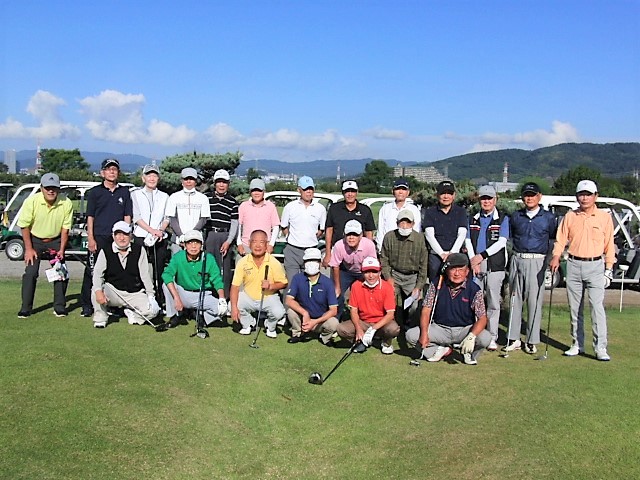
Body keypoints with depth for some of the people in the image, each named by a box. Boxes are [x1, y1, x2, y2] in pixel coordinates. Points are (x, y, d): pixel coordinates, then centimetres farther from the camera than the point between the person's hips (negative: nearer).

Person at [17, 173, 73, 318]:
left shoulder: (66, 203, -17)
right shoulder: (31, 201, -20)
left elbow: (65, 228, -8)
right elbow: (24, 226, -11)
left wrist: (61, 250, -10)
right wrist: (28, 249, -11)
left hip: (56, 241, 1)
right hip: (34, 240, -1)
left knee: (61, 272, -4)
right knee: (30, 273, -9)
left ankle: (59, 307, 9)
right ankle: (25, 308, 1)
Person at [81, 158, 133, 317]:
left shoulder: (124, 192, 13)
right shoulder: (95, 192, 7)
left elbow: (127, 216, 12)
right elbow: (90, 216, 4)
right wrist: (90, 238, -5)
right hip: (98, 238, -2)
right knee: (92, 271, -2)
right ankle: (87, 306, 4)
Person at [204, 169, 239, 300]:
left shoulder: (232, 201, 8)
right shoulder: (206, 198, 9)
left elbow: (234, 223, 6)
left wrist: (229, 241, -4)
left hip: (226, 236, 0)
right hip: (209, 235, 0)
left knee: (225, 268, 1)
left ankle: (225, 296, 8)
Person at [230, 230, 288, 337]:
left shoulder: (274, 263, -13)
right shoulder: (243, 262, -11)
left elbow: (283, 283, -4)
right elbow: (235, 285, -13)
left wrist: (271, 286, -26)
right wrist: (234, 307, -25)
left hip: (269, 297, -2)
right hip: (248, 297, 2)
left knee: (279, 312, -29)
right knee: (232, 305, -23)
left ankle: (270, 326, 11)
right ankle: (248, 323, 11)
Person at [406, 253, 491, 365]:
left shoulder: (474, 290, -11)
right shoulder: (436, 285, -6)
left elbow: (482, 318, -15)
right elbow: (426, 310, -6)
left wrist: (471, 336, -34)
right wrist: (424, 333, -23)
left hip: (465, 330, -1)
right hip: (440, 329, 1)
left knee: (485, 338, -31)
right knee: (411, 335, -19)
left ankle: (469, 353, 5)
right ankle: (442, 350, 4)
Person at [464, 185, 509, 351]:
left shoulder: (502, 218, 6)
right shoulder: (472, 219, 16)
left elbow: (501, 242, -6)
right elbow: (468, 241, 7)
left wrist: (481, 255, -13)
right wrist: (473, 259, -8)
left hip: (495, 265, -3)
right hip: (475, 265, 3)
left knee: (493, 302, -1)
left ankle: (492, 338, 4)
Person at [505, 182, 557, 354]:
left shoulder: (548, 217, 5)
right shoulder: (516, 216, 11)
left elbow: (553, 242, 7)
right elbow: (509, 238, 17)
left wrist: (549, 263, 0)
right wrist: (515, 255, 7)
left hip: (537, 262, -3)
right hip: (517, 261, 3)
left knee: (534, 302, -3)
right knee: (515, 300, 5)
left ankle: (532, 341, 6)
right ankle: (514, 339, 12)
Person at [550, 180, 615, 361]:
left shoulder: (604, 217, 4)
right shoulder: (570, 216, 8)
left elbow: (609, 245, 5)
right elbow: (561, 239, 7)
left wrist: (608, 269, 0)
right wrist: (556, 257, -11)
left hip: (595, 266, -2)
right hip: (574, 265, 3)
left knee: (597, 307, -10)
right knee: (575, 308, 7)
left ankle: (601, 348, -6)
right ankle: (577, 344, 17)